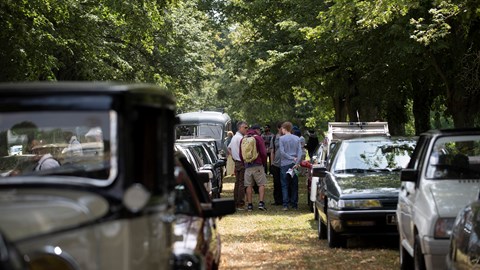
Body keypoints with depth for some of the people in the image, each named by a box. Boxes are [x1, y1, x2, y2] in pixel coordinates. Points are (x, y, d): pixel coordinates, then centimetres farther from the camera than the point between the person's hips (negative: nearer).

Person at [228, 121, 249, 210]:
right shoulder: (241, 138, -16)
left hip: (236, 163, 10)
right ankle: (240, 204, -9)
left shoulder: (234, 137, 15)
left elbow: (228, 148, 22)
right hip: (242, 163, -10)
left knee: (237, 183, 14)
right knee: (242, 184, -8)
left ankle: (235, 203, 18)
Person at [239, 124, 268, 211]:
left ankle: (249, 205, 5)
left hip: (247, 166, 4)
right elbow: (263, 153, -8)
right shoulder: (258, 138, -3)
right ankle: (261, 202, -10)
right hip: (258, 165, -4)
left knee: (249, 186, 6)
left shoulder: (243, 139, 13)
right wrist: (264, 162, 7)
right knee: (261, 184, 1)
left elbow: (241, 154, 16)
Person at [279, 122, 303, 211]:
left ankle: (285, 205, -6)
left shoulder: (282, 138, -4)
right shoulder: (297, 139, 7)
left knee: (285, 185, 0)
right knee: (294, 185, 9)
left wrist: (291, 158, -7)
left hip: (285, 164, -3)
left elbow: (282, 152, -12)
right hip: (294, 164, 3)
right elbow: (300, 152, -1)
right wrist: (297, 162, -7)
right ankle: (294, 205, 9)